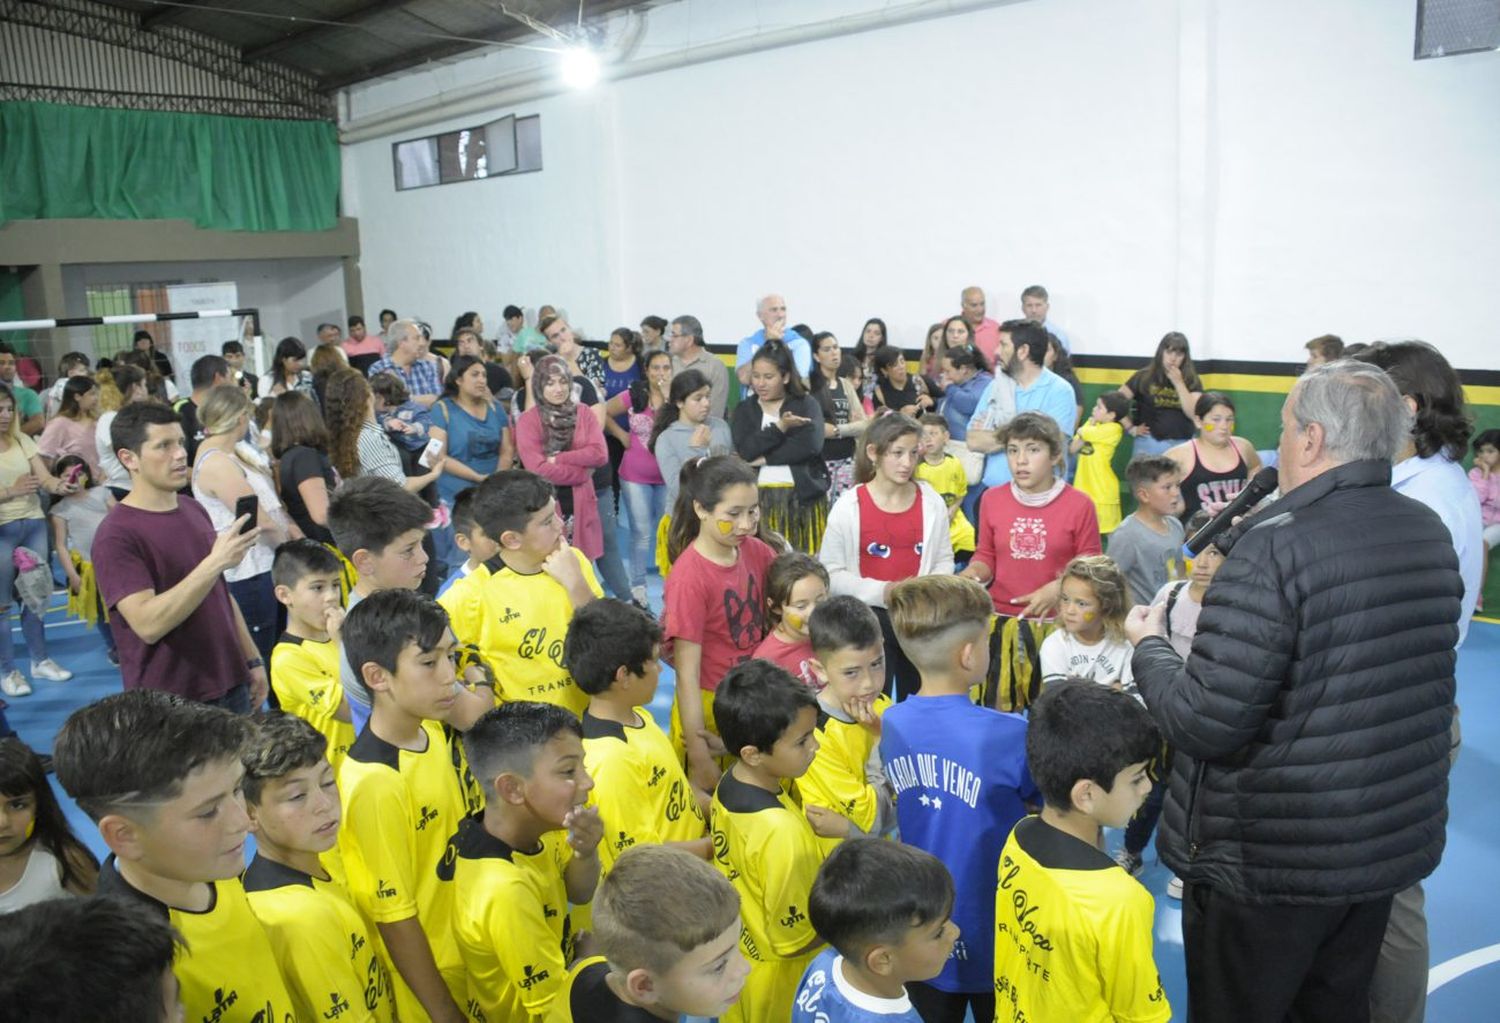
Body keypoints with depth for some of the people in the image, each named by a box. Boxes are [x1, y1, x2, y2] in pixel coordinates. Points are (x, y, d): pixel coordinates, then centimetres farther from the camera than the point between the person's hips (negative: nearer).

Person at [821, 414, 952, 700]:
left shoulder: (931, 501, -2)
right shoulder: (848, 507, -11)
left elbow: (944, 560, 6)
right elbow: (831, 573, -10)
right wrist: (882, 591, -19)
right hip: (868, 617, -3)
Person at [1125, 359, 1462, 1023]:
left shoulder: (1276, 547, -25)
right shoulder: (1432, 535, 0)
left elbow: (1205, 722, -27)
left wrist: (1148, 647, -9)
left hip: (1272, 862, -7)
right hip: (1393, 844, 7)